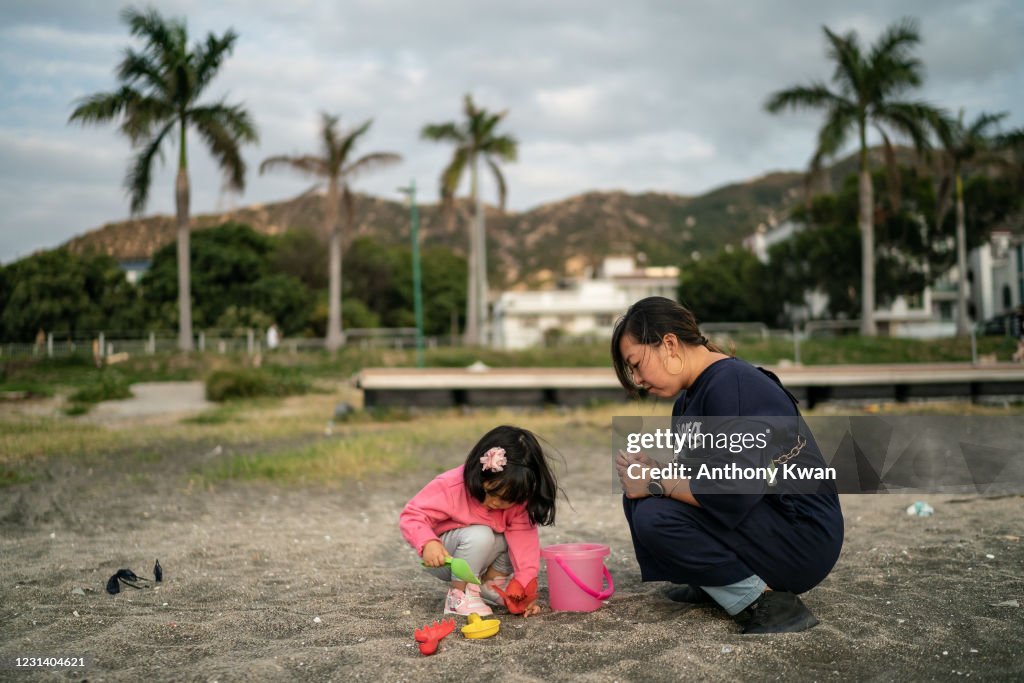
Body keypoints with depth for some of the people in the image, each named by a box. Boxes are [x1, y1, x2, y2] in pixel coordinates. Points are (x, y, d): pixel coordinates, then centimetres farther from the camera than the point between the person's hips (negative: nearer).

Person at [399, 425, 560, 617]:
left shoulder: (517, 500, -19)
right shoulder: (450, 487, -30)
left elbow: (525, 542, -23)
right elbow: (411, 516, -26)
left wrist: (524, 588, -33)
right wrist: (428, 543, -45)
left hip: (483, 548, 5)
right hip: (444, 557, -5)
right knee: (480, 536, -34)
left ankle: (492, 581, 0)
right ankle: (460, 594, -17)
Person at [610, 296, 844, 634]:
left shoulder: (730, 385, -21)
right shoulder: (689, 399, 8)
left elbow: (731, 496, -29)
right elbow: (696, 478, 10)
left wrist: (656, 485, -16)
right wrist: (653, 474, -11)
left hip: (803, 536, -9)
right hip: (759, 516, 9)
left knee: (654, 517, -23)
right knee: (638, 498, 2)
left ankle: (772, 604, -12)